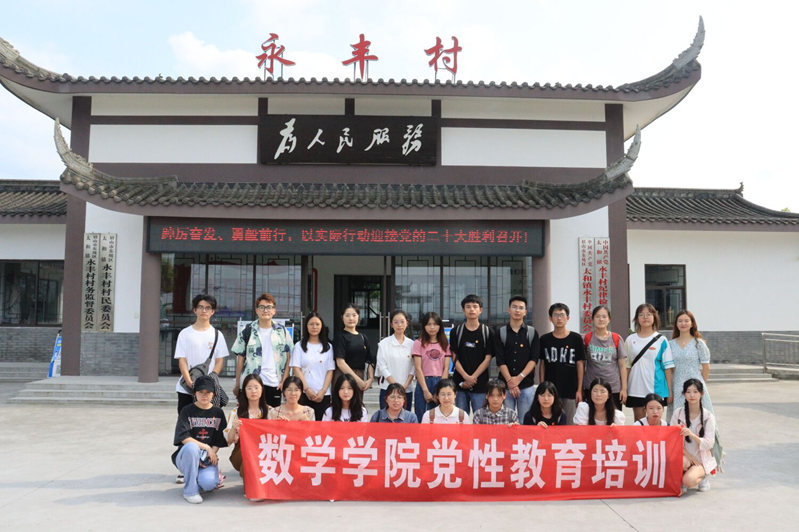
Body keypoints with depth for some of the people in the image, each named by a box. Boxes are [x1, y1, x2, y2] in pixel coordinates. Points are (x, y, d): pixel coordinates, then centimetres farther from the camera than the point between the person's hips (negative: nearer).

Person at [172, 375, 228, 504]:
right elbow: (183, 437, -13)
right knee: (191, 446, -37)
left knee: (209, 483, -31)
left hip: (208, 458, 1)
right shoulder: (187, 411, -1)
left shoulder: (218, 413, 6)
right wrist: (206, 447, -19)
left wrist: (210, 454, -15)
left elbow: (220, 441, 3)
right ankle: (190, 490, -20)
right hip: (186, 457, -1)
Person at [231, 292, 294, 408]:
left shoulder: (282, 331, 7)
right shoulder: (247, 331, 3)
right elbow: (240, 359, 6)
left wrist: (284, 381, -2)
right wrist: (237, 384, 3)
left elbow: (288, 358, 7)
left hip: (275, 385, 1)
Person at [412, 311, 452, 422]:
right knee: (421, 417, 0)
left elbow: (446, 368, 2)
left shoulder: (445, 344, 9)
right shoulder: (419, 343, 1)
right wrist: (425, 390, -10)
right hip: (424, 382, -2)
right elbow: (418, 368, -4)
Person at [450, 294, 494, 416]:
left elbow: (487, 359, 0)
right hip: (460, 383, 1)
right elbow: (455, 358, 3)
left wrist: (473, 377, -9)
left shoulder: (488, 332, 3)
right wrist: (466, 377, -10)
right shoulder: (456, 332, 6)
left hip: (480, 384, -1)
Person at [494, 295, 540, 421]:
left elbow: (534, 359, -1)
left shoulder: (532, 333, 7)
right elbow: (500, 361, -1)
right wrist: (509, 381, -13)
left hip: (527, 385, 0)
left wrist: (519, 377, -13)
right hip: (505, 385, 0)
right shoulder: (500, 333, 5)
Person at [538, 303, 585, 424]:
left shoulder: (576, 338, -1)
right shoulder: (544, 339, 3)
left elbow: (580, 365, 1)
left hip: (571, 391, -1)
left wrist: (579, 389, -3)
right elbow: (542, 365, 8)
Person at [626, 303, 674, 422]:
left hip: (656, 390, -2)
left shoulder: (661, 340, 1)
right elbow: (627, 366, 8)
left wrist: (670, 391, -3)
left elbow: (668, 367, 0)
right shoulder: (630, 340, 7)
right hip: (636, 390, 2)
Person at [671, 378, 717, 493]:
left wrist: (692, 434, -29)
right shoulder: (678, 413, -1)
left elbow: (709, 444, -11)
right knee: (681, 461, -36)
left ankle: (702, 477, 7)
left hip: (701, 460, -1)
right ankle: (680, 478, -2)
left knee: (689, 480, -29)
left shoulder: (708, 417, -4)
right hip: (684, 456, 1)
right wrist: (689, 455, -14)